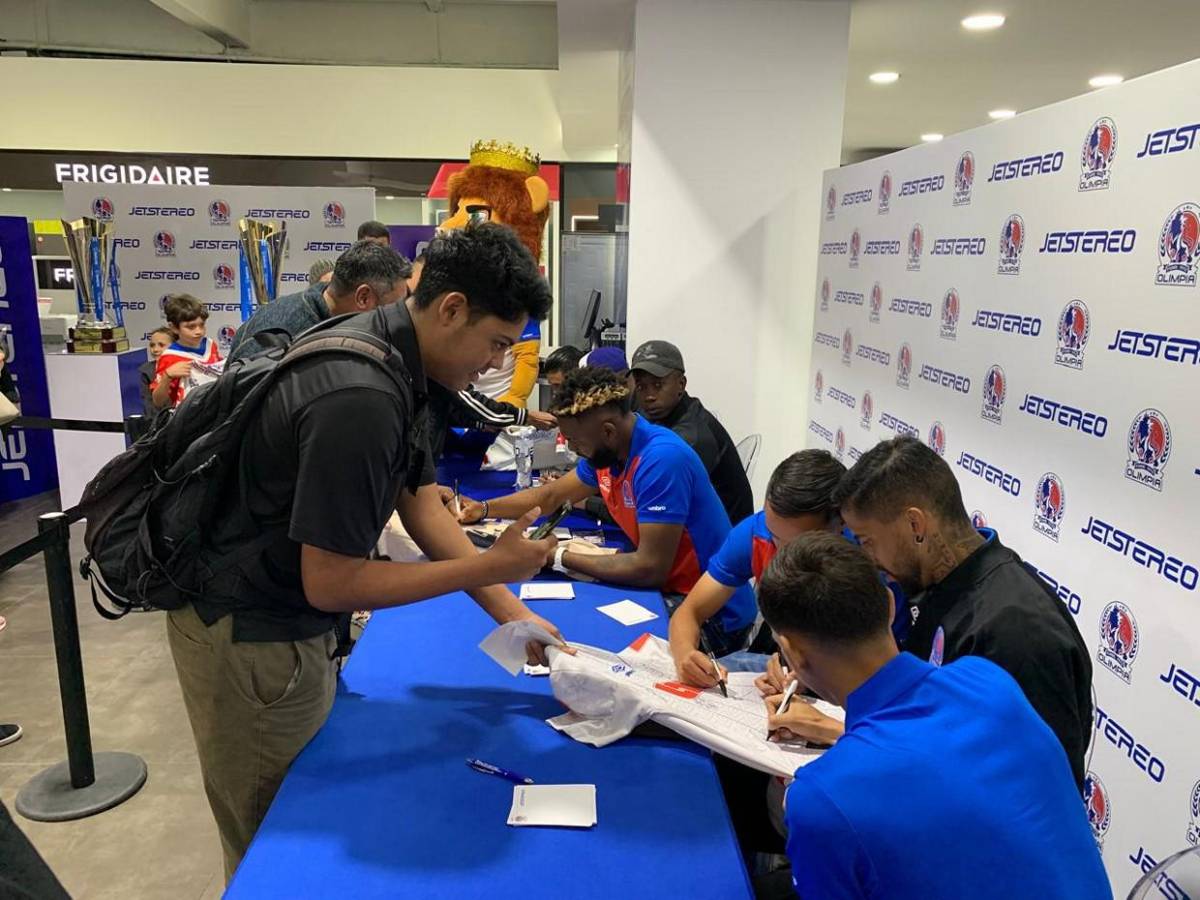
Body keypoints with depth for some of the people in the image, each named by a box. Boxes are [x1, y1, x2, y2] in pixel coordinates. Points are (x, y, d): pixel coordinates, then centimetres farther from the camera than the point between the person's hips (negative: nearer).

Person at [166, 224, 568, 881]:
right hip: (247, 637, -9)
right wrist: (489, 566, -20)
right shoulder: (362, 399, -32)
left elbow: (422, 503, 1)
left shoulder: (395, 359, -1)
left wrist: (511, 614, -3)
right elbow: (330, 583, -27)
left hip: (288, 624, 9)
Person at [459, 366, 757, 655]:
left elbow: (649, 568, -27)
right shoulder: (604, 452, 2)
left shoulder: (662, 459, -26)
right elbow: (551, 495, 19)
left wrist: (558, 557, -19)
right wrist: (483, 509, 7)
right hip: (670, 590, 8)